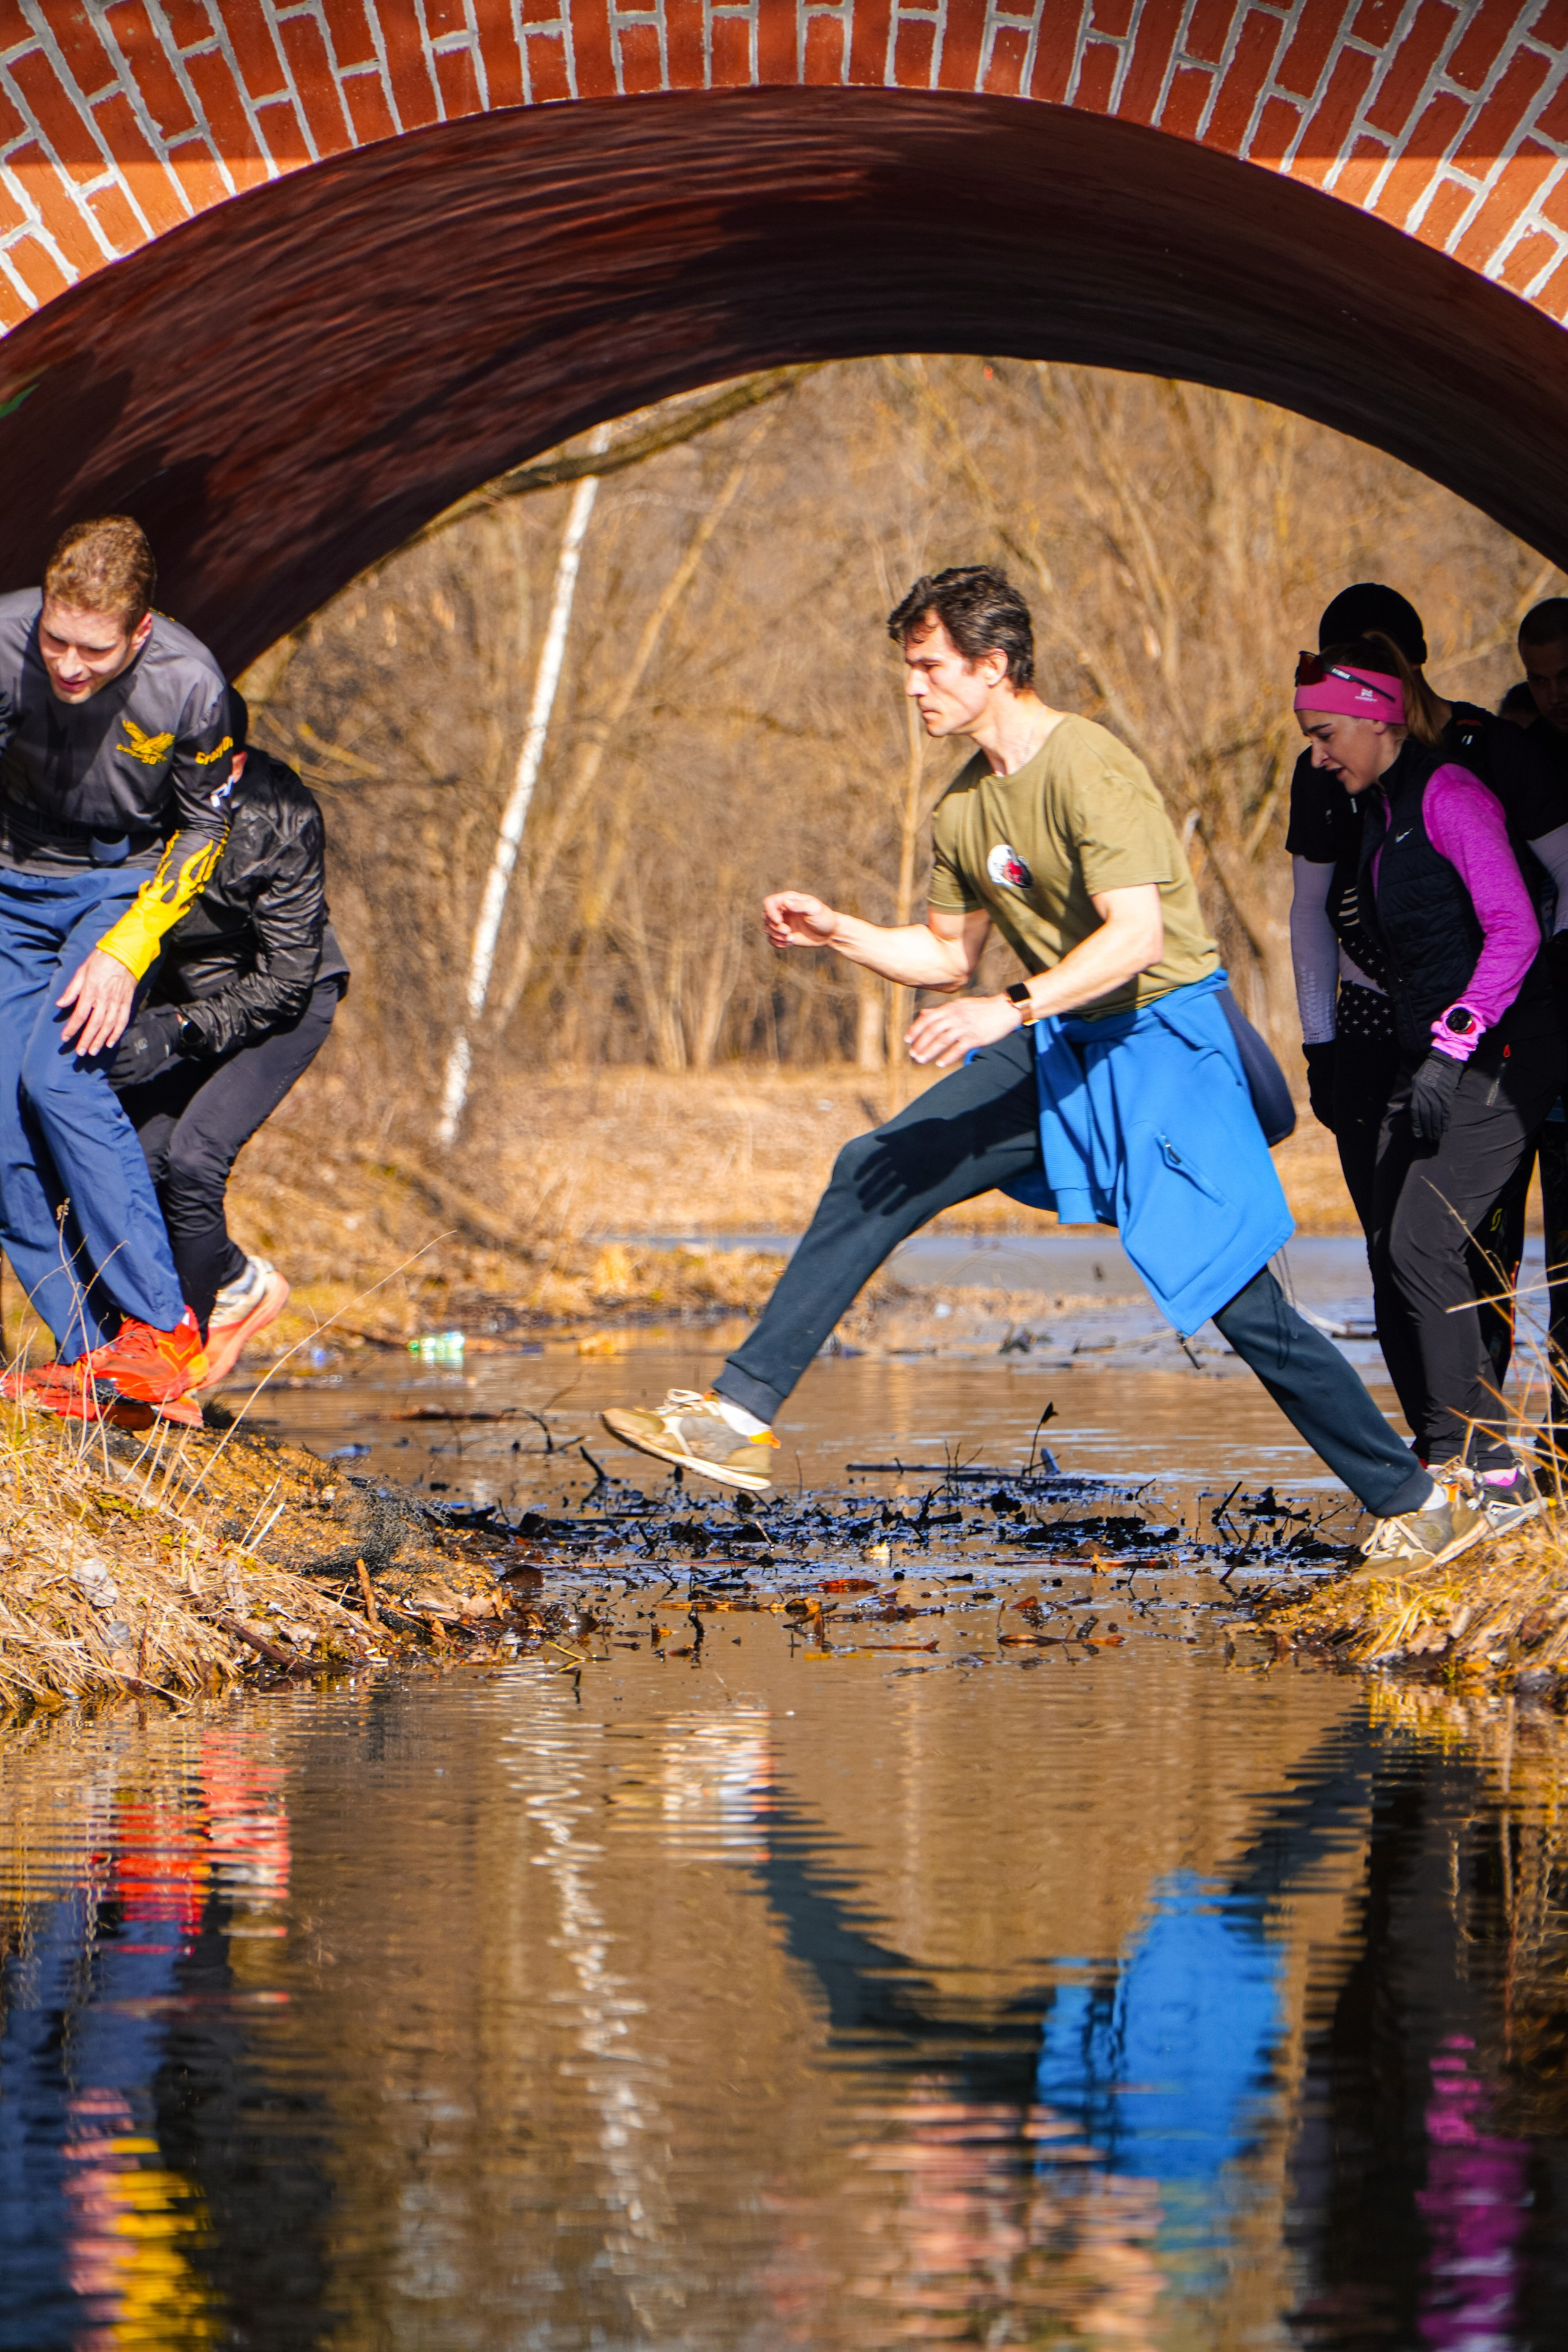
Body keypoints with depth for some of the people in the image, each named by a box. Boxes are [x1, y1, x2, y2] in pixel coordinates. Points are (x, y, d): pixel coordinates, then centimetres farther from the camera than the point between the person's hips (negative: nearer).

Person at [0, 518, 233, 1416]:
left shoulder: (189, 686, -25)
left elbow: (202, 830, -8)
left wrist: (124, 950, -16)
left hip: (126, 882, -3)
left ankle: (163, 1333, -17)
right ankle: (90, 1361, 1)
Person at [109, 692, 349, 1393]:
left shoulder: (281, 824, -29)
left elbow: (285, 982, -26)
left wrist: (179, 1031, -36)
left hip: (288, 1000, -5)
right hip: (178, 988, 5)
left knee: (192, 1157, -21)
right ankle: (241, 1285, 14)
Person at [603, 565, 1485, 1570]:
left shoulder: (1088, 769, -19)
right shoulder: (966, 806, 8)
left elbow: (1137, 935, -30)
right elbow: (949, 958, 20)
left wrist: (1014, 1009, -40)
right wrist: (837, 933, 5)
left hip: (1161, 1042, -8)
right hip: (1059, 1047, 8)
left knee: (1237, 1298, -10)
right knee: (876, 1175, -3)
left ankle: (1413, 1503, 2)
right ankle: (743, 1413, -2)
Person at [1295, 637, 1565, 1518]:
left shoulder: (1450, 797, -12)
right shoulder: (1382, 811, 16)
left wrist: (1453, 1046, -24)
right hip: (1433, 1059, 9)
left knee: (1423, 1247, -17)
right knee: (1393, 1255, 1)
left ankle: (1496, 1471, -15)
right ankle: (1444, 1462, 5)